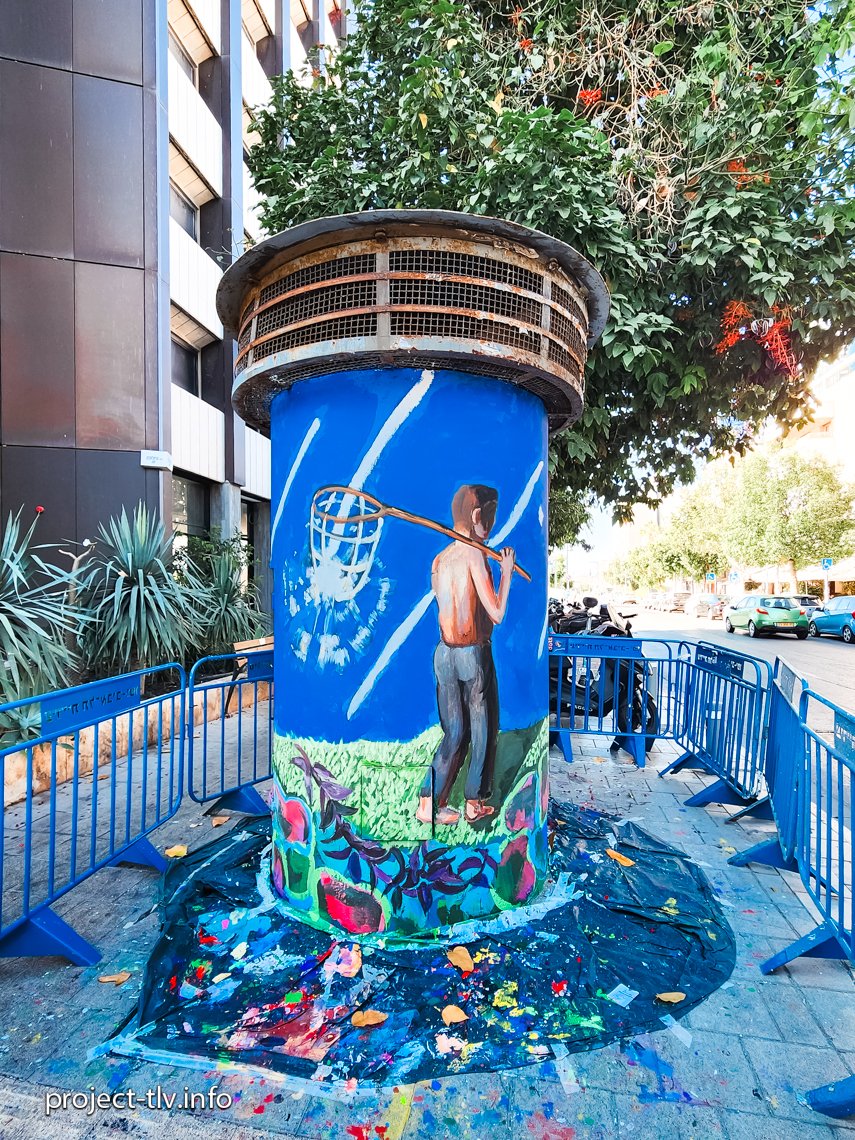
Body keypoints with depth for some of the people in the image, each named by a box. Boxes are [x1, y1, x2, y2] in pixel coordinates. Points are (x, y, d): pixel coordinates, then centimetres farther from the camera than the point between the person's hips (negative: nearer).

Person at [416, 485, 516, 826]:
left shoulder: (440, 558, 7)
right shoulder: (475, 554, -14)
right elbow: (496, 613, -15)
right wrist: (507, 571, -3)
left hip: (444, 653, 6)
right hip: (474, 654, -6)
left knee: (454, 732, 15)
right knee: (483, 730, 13)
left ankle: (429, 803, 15)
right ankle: (475, 803, 24)